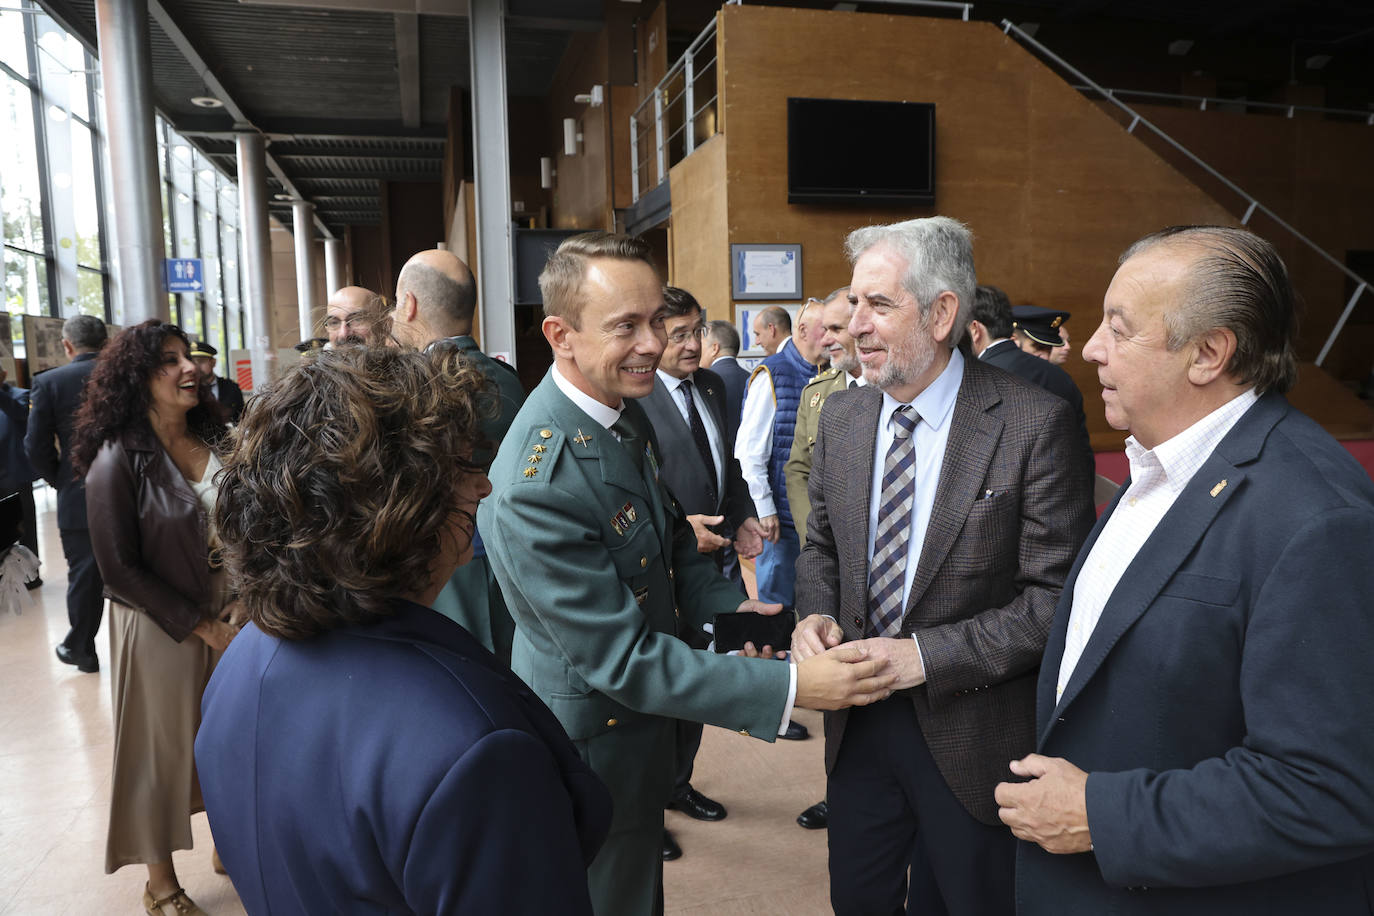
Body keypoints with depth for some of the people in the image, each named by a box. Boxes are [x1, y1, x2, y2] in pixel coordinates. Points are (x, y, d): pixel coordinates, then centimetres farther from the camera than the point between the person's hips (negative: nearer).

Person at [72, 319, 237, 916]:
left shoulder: (215, 442, 1)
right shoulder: (119, 460, -15)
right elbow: (120, 570, -14)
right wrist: (201, 626, -14)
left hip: (230, 617, 5)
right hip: (161, 631, -5)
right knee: (162, 748, 11)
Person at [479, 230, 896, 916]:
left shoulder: (624, 408, -5)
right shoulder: (538, 487, -34)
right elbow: (619, 657, -30)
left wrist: (730, 606, -9)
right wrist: (790, 687, -30)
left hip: (641, 716, 8)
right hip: (595, 738, -8)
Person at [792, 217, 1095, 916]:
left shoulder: (1036, 425, -17)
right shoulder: (841, 416, 0)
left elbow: (1056, 595, -17)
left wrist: (927, 655, -23)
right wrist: (815, 613, -9)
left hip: (971, 737, -4)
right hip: (858, 720, 5)